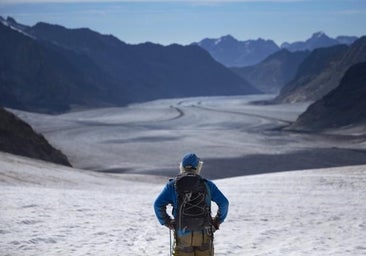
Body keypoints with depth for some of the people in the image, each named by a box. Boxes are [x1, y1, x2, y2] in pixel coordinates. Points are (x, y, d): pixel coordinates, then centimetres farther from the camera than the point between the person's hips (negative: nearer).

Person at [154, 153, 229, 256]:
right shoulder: (207, 184, 4)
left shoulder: (173, 185, 2)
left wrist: (166, 222, 6)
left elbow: (158, 204, -6)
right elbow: (224, 203, -1)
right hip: (204, 234, 1)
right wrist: (217, 221, 10)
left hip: (182, 234, 0)